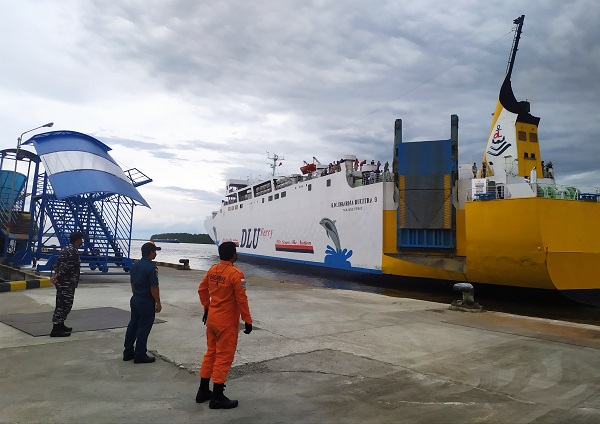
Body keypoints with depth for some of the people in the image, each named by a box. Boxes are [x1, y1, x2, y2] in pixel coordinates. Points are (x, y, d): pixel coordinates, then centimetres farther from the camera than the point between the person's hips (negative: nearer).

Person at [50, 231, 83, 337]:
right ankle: (56, 329, -1)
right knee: (64, 305, -5)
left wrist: (56, 275, 6)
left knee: (62, 304, 19)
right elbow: (66, 267, -22)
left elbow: (57, 264, 14)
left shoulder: (66, 249, 14)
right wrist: (57, 277, -13)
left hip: (62, 283, 10)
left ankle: (60, 325, 30)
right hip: (67, 284, -10)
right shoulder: (73, 252, -18)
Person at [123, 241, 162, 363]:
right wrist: (158, 303, -12)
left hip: (135, 299, 8)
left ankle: (128, 352, 25)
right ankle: (140, 355, 9)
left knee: (133, 324, 16)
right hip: (147, 302, -8)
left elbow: (132, 283, 15)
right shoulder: (151, 267, -20)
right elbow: (154, 287, -20)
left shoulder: (134, 265, 7)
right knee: (144, 327, 1)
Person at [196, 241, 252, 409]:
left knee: (210, 353, 19)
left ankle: (203, 391, 29)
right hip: (227, 322, -7)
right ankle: (217, 397, 12)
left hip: (211, 318, 8)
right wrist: (248, 320, -9)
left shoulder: (212, 269, 2)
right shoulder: (236, 274, -20)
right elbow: (241, 299, -18)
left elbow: (202, 290, 13)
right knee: (224, 357, 3)